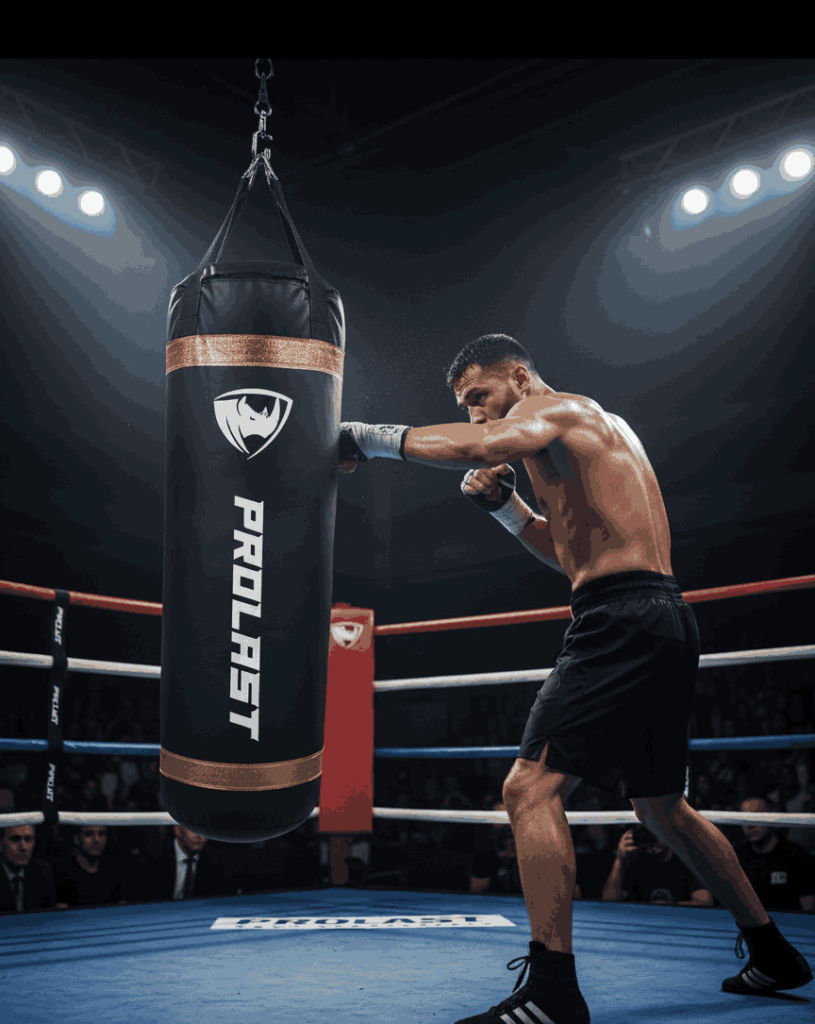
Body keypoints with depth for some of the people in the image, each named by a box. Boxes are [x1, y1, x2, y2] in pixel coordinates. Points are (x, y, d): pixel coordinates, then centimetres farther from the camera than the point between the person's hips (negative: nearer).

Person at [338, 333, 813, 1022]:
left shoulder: (554, 408, -2)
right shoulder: (602, 428, 27)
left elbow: (480, 445, -26)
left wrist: (372, 437, -16)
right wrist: (504, 503, 16)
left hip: (622, 622, -11)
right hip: (666, 623, 11)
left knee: (532, 788, -13)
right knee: (661, 805, 21)